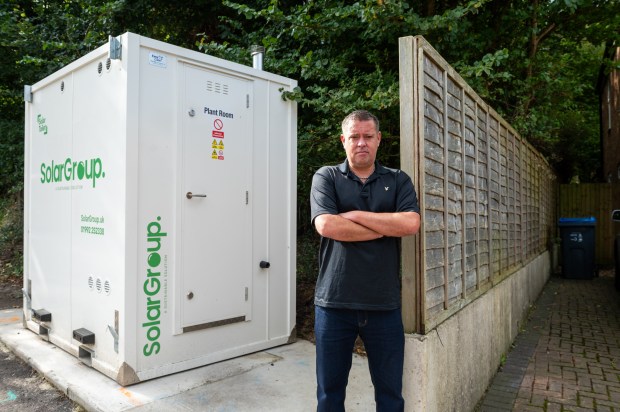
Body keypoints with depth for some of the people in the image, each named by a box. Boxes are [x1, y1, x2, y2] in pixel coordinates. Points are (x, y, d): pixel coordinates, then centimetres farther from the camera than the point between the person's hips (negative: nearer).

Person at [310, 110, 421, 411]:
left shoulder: (398, 181, 7)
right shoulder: (326, 177, 2)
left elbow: (411, 224, -10)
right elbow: (326, 225, -15)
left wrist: (355, 215, -11)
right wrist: (386, 227, -9)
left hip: (384, 304, 2)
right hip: (334, 302, -1)